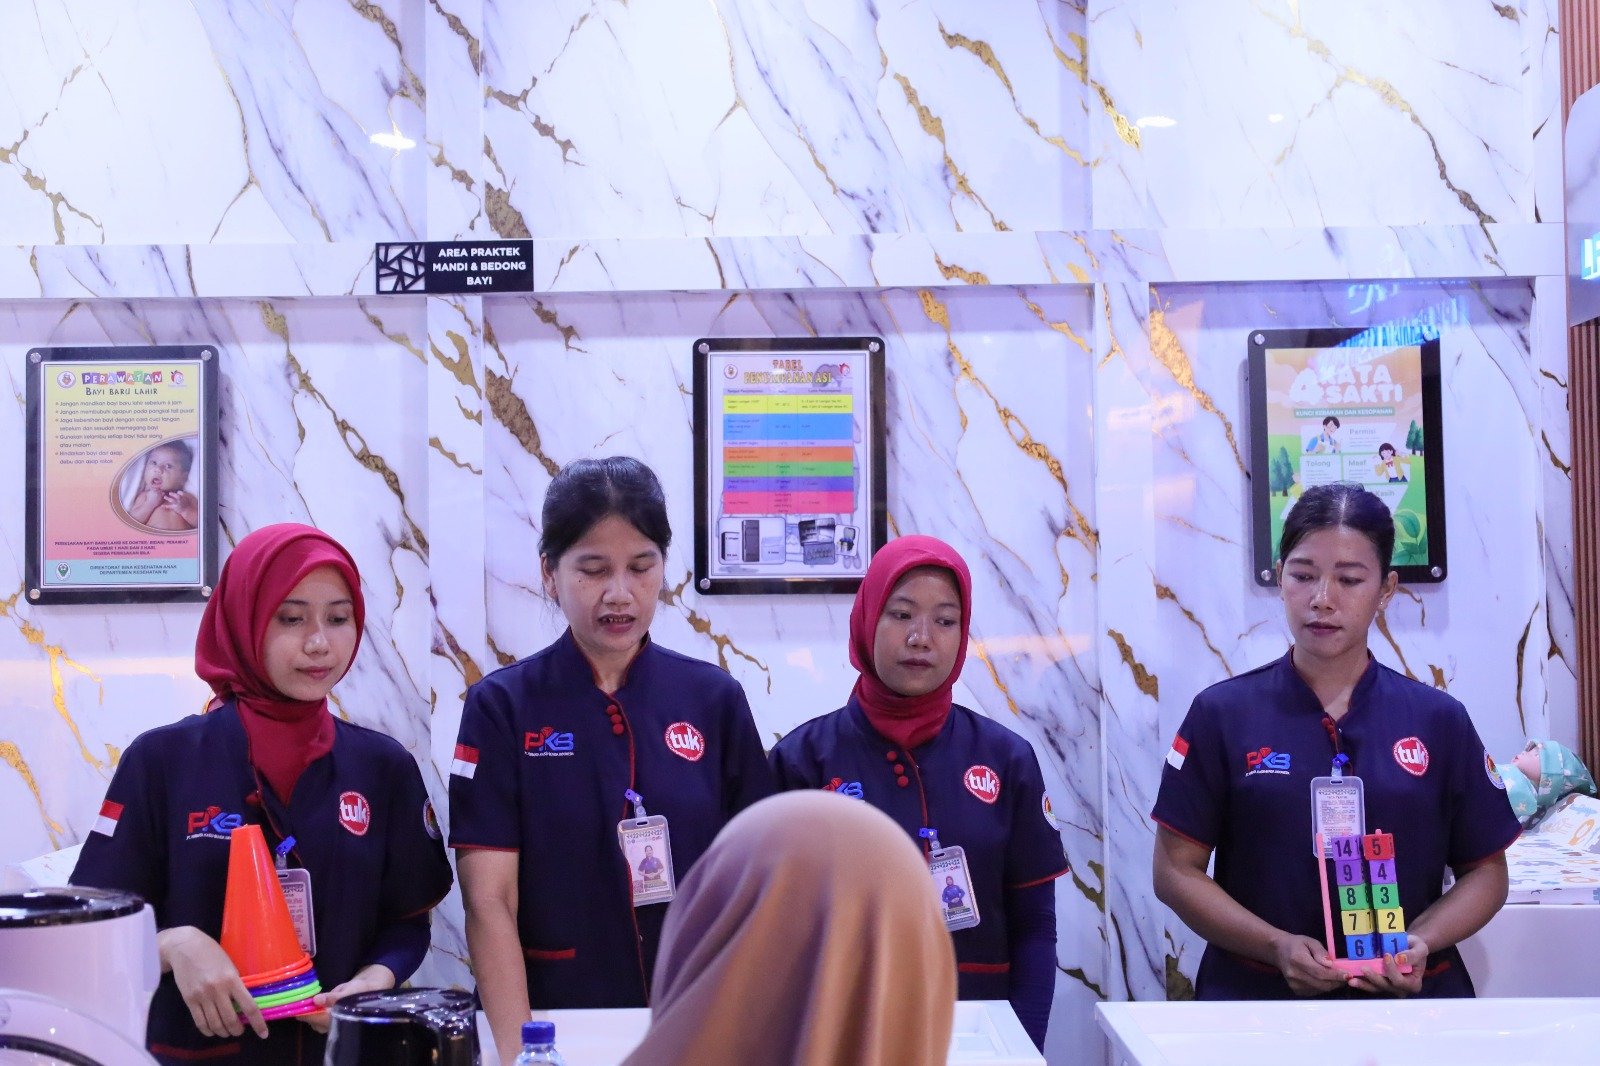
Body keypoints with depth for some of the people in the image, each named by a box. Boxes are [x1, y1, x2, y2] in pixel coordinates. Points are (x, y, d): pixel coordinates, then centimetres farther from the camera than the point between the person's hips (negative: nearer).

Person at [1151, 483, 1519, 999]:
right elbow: (1176, 870, 2)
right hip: (1255, 996, -2)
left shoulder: (1439, 720, 8)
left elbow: (1486, 870, 13)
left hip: (1412, 998, 2)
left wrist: (1421, 942, -6)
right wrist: (1277, 946, -11)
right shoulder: (1222, 714, 3)